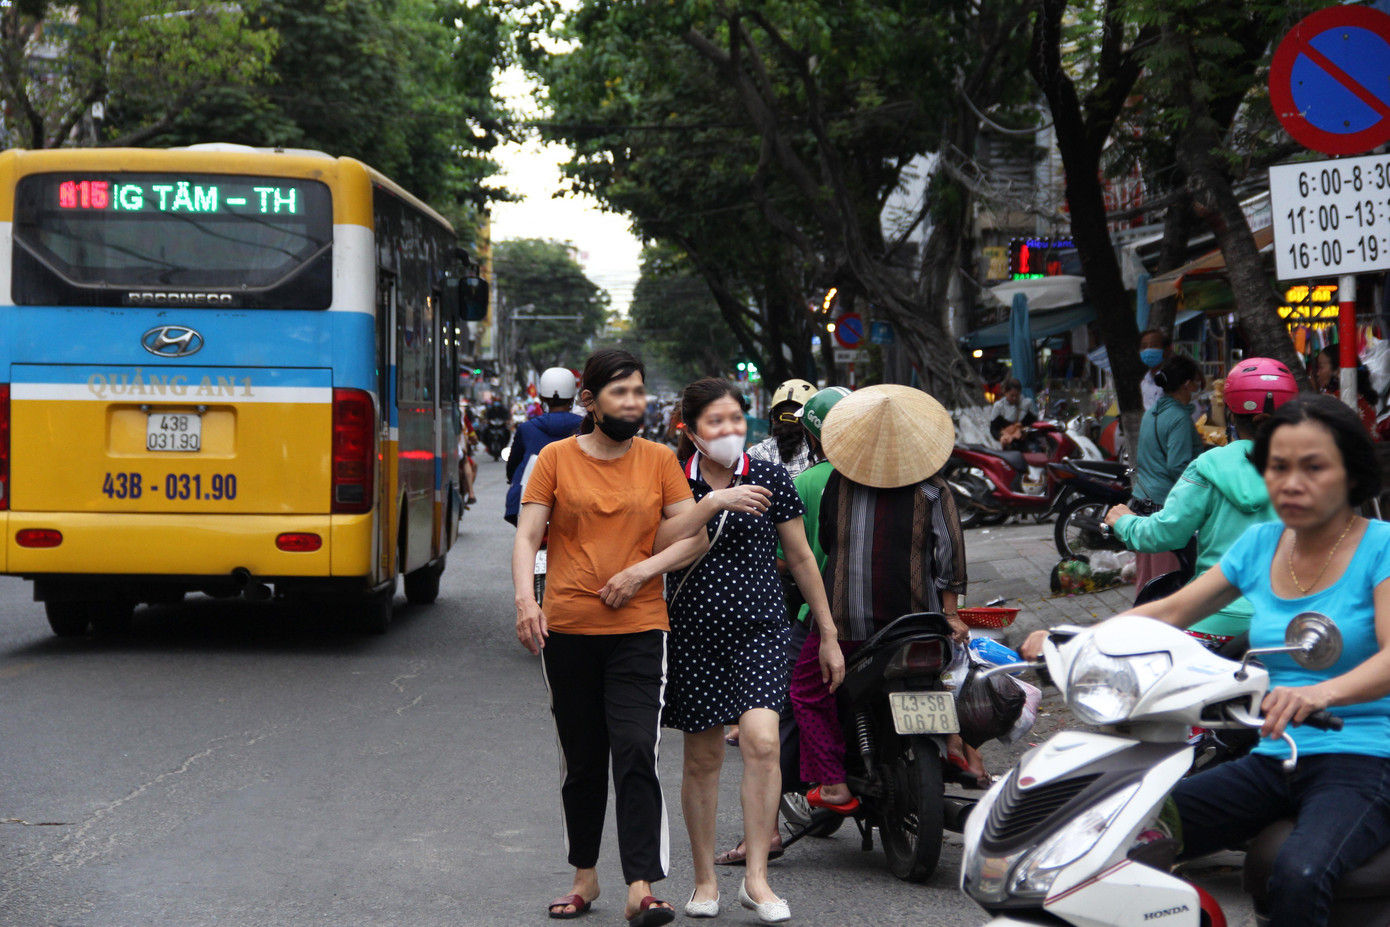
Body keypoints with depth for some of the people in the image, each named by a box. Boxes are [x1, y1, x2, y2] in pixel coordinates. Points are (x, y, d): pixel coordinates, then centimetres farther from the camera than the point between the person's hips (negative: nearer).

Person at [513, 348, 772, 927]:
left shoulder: (659, 460, 6)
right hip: (567, 630, 1)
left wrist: (644, 569, -14)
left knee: (636, 755, -13)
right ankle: (585, 877, 26)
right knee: (582, 763, 10)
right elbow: (527, 537, -3)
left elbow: (690, 540, 4)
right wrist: (526, 599, -19)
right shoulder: (556, 459, 3)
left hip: (639, 628, 0)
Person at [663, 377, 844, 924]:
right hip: (694, 633, 1)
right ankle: (705, 879, 22)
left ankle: (756, 878, -11)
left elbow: (801, 559, 9)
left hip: (759, 629, 0)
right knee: (703, 759, 7)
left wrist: (829, 635, 10)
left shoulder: (771, 480, 2)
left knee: (761, 740, -19)